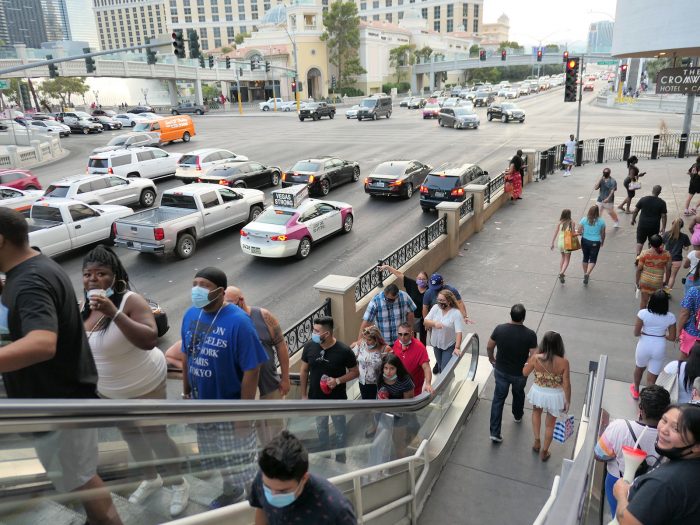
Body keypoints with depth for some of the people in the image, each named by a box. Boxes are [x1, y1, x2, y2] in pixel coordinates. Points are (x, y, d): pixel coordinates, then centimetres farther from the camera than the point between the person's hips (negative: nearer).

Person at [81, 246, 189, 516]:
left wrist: (114, 313, -44)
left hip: (144, 387, -7)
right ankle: (150, 479, 48)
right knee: (131, 436, 24)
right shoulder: (85, 306, -5)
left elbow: (150, 340, -39)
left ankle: (179, 484, 31)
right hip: (109, 390, 7)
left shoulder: (131, 301, -26)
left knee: (156, 436, 6)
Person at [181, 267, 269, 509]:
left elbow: (252, 370, -22)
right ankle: (231, 490, 53)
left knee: (240, 463, 11)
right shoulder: (191, 315, -5)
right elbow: (188, 357, 7)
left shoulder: (238, 322, -25)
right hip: (202, 405, 6)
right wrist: (186, 393, 11)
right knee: (216, 458, 26)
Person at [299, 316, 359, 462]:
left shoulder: (344, 351, -22)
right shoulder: (309, 347, -13)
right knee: (321, 431, 23)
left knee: (340, 433, 15)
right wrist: (304, 395, 2)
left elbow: (355, 372, -9)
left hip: (337, 400, -3)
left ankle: (340, 462, 37)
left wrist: (338, 380, -24)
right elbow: (304, 371, 0)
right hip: (316, 399, 3)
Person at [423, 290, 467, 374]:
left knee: (446, 368, -5)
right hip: (436, 343, 5)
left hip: (449, 345, -5)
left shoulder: (456, 313, -21)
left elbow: (459, 332, -26)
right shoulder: (435, 308, -7)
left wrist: (457, 348, -34)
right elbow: (426, 321, -5)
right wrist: (434, 323, -26)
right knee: (440, 365, 23)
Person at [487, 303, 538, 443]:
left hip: (501, 371, 1)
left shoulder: (499, 329, -17)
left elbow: (489, 347, -5)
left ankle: (494, 432, 11)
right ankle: (518, 416, 56)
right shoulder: (530, 335, -24)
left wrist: (491, 358, 16)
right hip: (519, 374, -1)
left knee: (498, 398, 13)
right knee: (518, 394, 28)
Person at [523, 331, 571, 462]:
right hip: (555, 396, -1)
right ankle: (544, 451, 37)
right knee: (550, 424, 21)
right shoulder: (563, 362, -23)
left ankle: (537, 442, 37)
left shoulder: (536, 358, -20)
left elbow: (525, 373, -4)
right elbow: (566, 384, -14)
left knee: (536, 412, 34)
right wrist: (568, 401, 0)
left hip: (538, 392, 1)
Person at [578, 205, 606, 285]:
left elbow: (579, 232, -6)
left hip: (585, 241, 2)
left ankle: (585, 274, 31)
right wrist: (602, 242, 19)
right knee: (593, 259, 5)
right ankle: (587, 273, -17)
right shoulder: (601, 221, -7)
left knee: (585, 258, 18)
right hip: (595, 243, -2)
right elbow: (603, 234, 2)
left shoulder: (584, 220, -7)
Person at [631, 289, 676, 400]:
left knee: (639, 368, 30)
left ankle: (636, 390, 52)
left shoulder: (643, 313, -17)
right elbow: (672, 337, -5)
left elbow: (636, 333, -12)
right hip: (659, 348, 0)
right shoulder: (670, 317, -11)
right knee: (651, 379, 11)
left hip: (644, 346, 0)